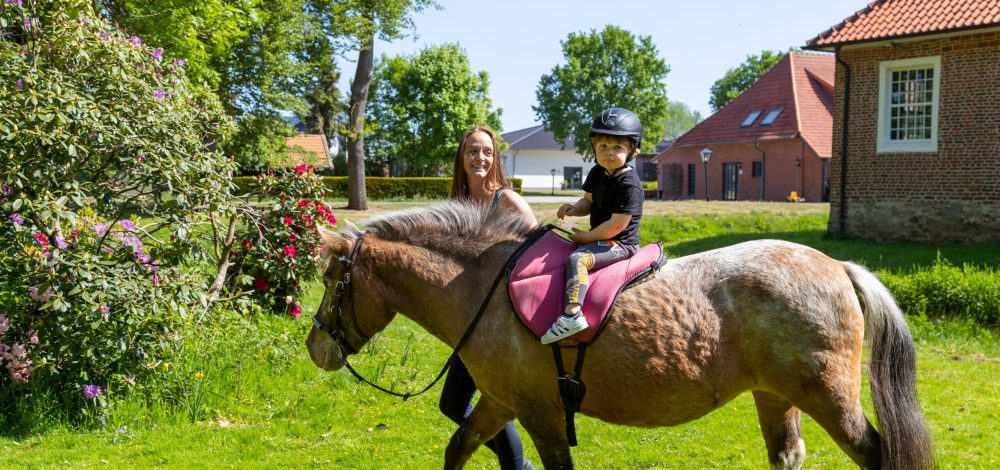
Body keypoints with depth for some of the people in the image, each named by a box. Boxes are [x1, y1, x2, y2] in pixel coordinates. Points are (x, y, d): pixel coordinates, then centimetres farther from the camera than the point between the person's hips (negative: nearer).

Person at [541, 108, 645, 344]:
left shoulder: (629, 185, -22)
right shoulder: (597, 173, 6)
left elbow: (616, 225, -24)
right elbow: (589, 202, 18)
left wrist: (587, 237, -14)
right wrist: (575, 208, -5)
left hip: (621, 244, -10)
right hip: (602, 238, 10)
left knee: (577, 258, -30)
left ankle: (573, 314, -43)